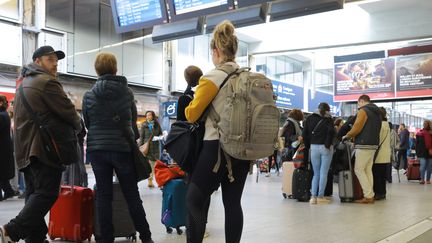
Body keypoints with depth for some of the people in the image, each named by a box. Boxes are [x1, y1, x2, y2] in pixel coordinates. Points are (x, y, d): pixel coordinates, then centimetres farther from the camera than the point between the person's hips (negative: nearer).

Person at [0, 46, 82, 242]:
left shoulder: (24, 83, 23)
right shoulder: (47, 82, -9)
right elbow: (68, 112, -12)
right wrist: (77, 127, 9)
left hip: (26, 148, 10)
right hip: (44, 147, -10)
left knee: (34, 193, 10)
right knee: (47, 193, -9)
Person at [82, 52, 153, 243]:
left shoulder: (88, 96, 1)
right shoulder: (127, 92, 0)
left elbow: (87, 123, 11)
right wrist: (133, 138, 29)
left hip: (97, 149, 1)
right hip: (123, 148, -1)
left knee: (103, 196, 6)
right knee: (132, 196, 6)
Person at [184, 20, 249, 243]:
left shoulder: (213, 77, -10)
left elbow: (192, 115, -5)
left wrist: (191, 105, 15)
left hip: (217, 147, -6)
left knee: (194, 200, 4)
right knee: (233, 202, 9)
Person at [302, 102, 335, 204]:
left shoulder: (310, 118, 10)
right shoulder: (328, 119, 0)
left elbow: (305, 134, 6)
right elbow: (331, 131, -16)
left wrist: (307, 146, 12)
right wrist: (328, 144, -8)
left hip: (313, 147, 3)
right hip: (325, 147, -3)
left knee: (316, 173, 11)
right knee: (323, 173, 3)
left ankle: (313, 196, 2)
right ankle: (320, 197, 2)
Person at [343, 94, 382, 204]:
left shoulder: (363, 111, -9)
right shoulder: (377, 112, 19)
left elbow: (356, 129, -17)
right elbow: (375, 129, 18)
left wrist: (346, 136, 0)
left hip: (364, 145, -9)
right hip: (373, 144, 9)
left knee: (358, 170, -4)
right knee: (368, 170, 10)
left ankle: (368, 196, -7)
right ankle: (370, 195, 9)